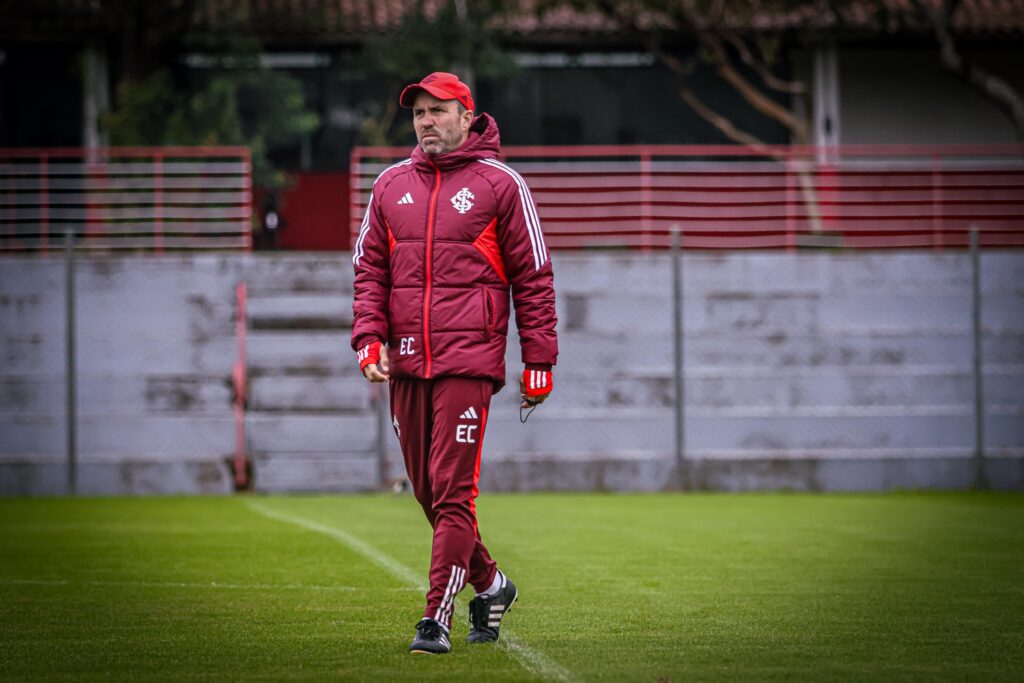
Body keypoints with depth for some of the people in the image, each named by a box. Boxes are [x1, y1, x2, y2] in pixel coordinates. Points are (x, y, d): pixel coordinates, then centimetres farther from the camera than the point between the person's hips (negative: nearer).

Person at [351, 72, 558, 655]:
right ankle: (489, 585, 31)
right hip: (406, 364, 6)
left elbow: (533, 277, 1)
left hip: (469, 360, -5)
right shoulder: (391, 186, 14)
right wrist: (369, 338, 0)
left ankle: (437, 619, -10)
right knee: (427, 491, 11)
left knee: (452, 491, -11)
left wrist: (538, 361, -3)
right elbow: (370, 271, 16)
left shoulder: (500, 184, 1)